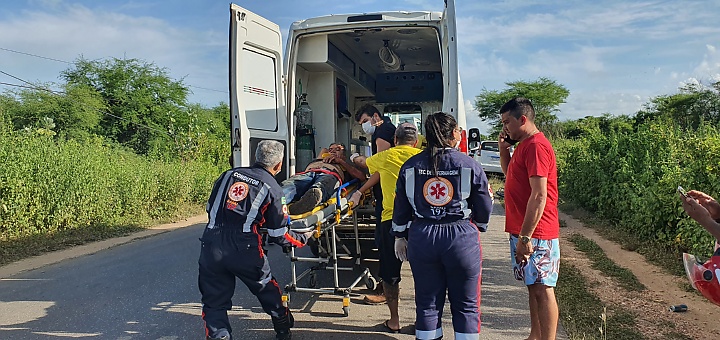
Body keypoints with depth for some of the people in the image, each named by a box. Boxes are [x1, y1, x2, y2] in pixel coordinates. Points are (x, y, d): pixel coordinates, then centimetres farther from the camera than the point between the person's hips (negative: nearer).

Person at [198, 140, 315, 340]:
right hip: (244, 250, -2)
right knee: (267, 290, 23)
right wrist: (303, 239, 22)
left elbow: (210, 207, 19)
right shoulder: (272, 189, 2)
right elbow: (278, 235, 5)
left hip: (211, 246, 2)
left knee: (214, 303, 14)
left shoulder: (229, 174, 12)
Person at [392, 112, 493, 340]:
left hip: (422, 238, 3)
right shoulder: (469, 165, -5)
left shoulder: (410, 166, 1)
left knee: (427, 304, 13)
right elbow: (484, 209, 1)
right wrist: (478, 228, 19)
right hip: (462, 238, -2)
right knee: (465, 305, 11)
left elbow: (401, 207, 6)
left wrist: (399, 236, 18)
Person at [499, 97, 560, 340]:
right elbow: (510, 174, 28)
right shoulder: (524, 145, 15)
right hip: (523, 231, 10)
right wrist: (503, 149, 12)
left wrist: (525, 237, -23)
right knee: (533, 287, 16)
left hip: (535, 233, -10)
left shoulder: (536, 146, -16)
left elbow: (539, 195, -22)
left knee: (542, 290, -3)